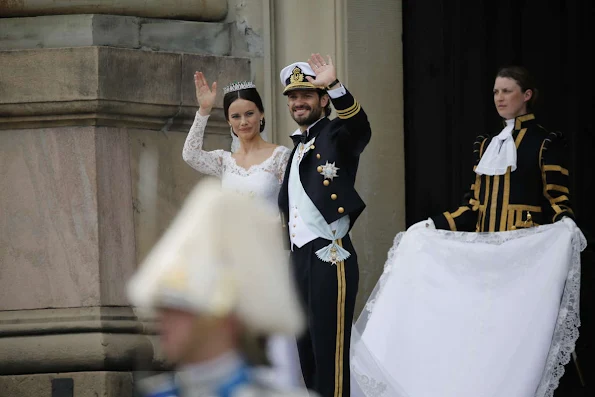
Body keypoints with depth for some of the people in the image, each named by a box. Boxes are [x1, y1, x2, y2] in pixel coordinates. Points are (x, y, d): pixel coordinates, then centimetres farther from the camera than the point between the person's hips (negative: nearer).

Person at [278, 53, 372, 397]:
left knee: (330, 355, -9)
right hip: (299, 258, 9)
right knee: (308, 352, 12)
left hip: (330, 259, -9)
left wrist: (334, 85, -43)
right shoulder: (298, 145, 20)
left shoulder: (336, 136, -5)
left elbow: (360, 129, -29)